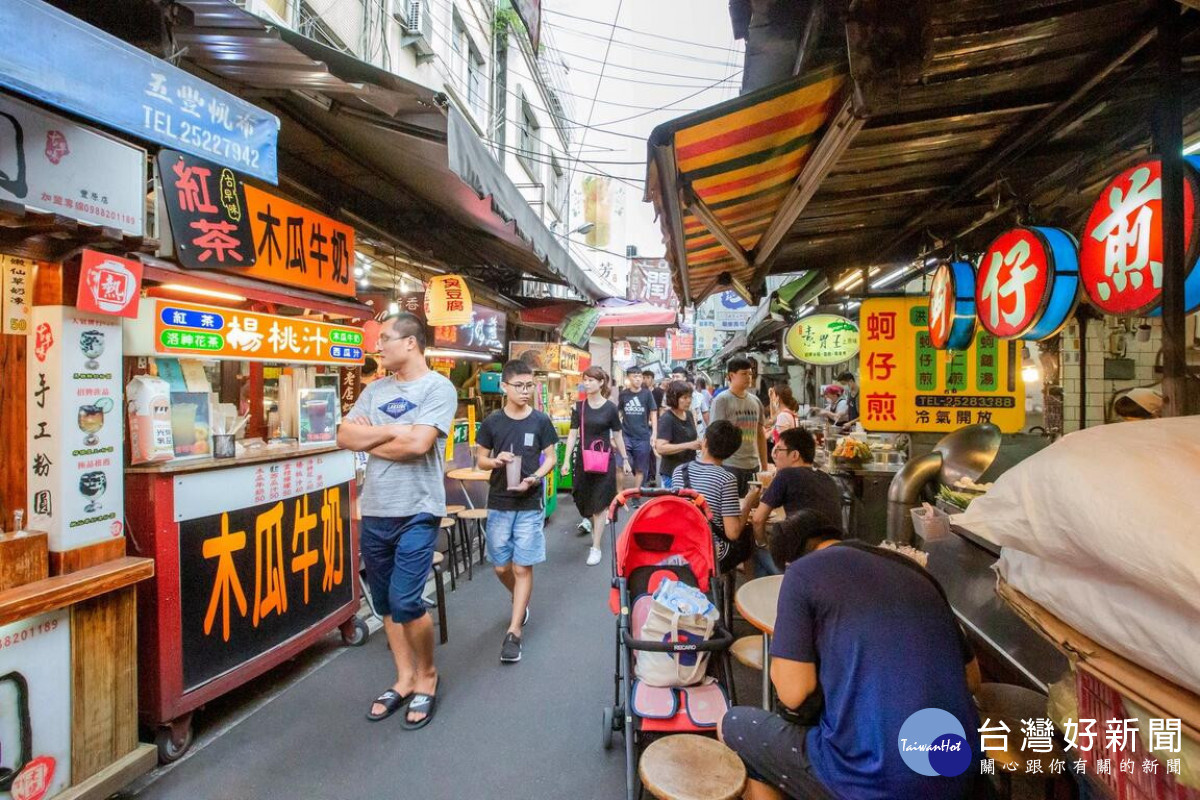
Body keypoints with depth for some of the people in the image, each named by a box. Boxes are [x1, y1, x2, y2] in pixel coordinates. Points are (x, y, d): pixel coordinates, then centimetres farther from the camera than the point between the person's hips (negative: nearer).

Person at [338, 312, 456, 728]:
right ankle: (405, 678, 33)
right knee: (385, 604, 14)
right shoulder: (374, 390, 10)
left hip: (416, 513, -6)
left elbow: (417, 444, -21)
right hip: (373, 512, 7)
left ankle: (427, 676, 20)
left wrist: (370, 437, -6)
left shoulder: (438, 387, -9)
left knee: (405, 603, -7)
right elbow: (344, 436, 1)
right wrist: (392, 431, -11)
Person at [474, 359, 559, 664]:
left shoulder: (541, 421, -4)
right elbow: (480, 460, 6)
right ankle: (521, 603, 41)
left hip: (530, 504, -2)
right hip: (499, 504, 2)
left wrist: (535, 478, -17)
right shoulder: (492, 422, -1)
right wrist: (496, 461, -16)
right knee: (501, 567, 11)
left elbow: (551, 458, 1)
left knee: (522, 568, -1)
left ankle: (514, 632, 10)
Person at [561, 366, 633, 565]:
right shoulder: (579, 406, 0)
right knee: (582, 497, 12)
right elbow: (573, 433, 0)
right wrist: (567, 460, -6)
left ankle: (596, 547, 7)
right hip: (583, 458, 3)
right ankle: (588, 519, 47)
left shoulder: (610, 408, -5)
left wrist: (625, 459, 6)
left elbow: (617, 435, 3)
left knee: (599, 503, -1)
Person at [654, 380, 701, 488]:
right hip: (672, 474, -7)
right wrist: (688, 445, -28)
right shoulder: (666, 419, -17)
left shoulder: (689, 415, 7)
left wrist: (699, 443, 2)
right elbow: (660, 448, -25)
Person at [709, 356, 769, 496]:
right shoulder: (721, 400, -7)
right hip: (730, 465, -6)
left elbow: (761, 435, 17)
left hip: (753, 465, 6)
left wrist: (765, 466, 15)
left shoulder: (756, 401, 12)